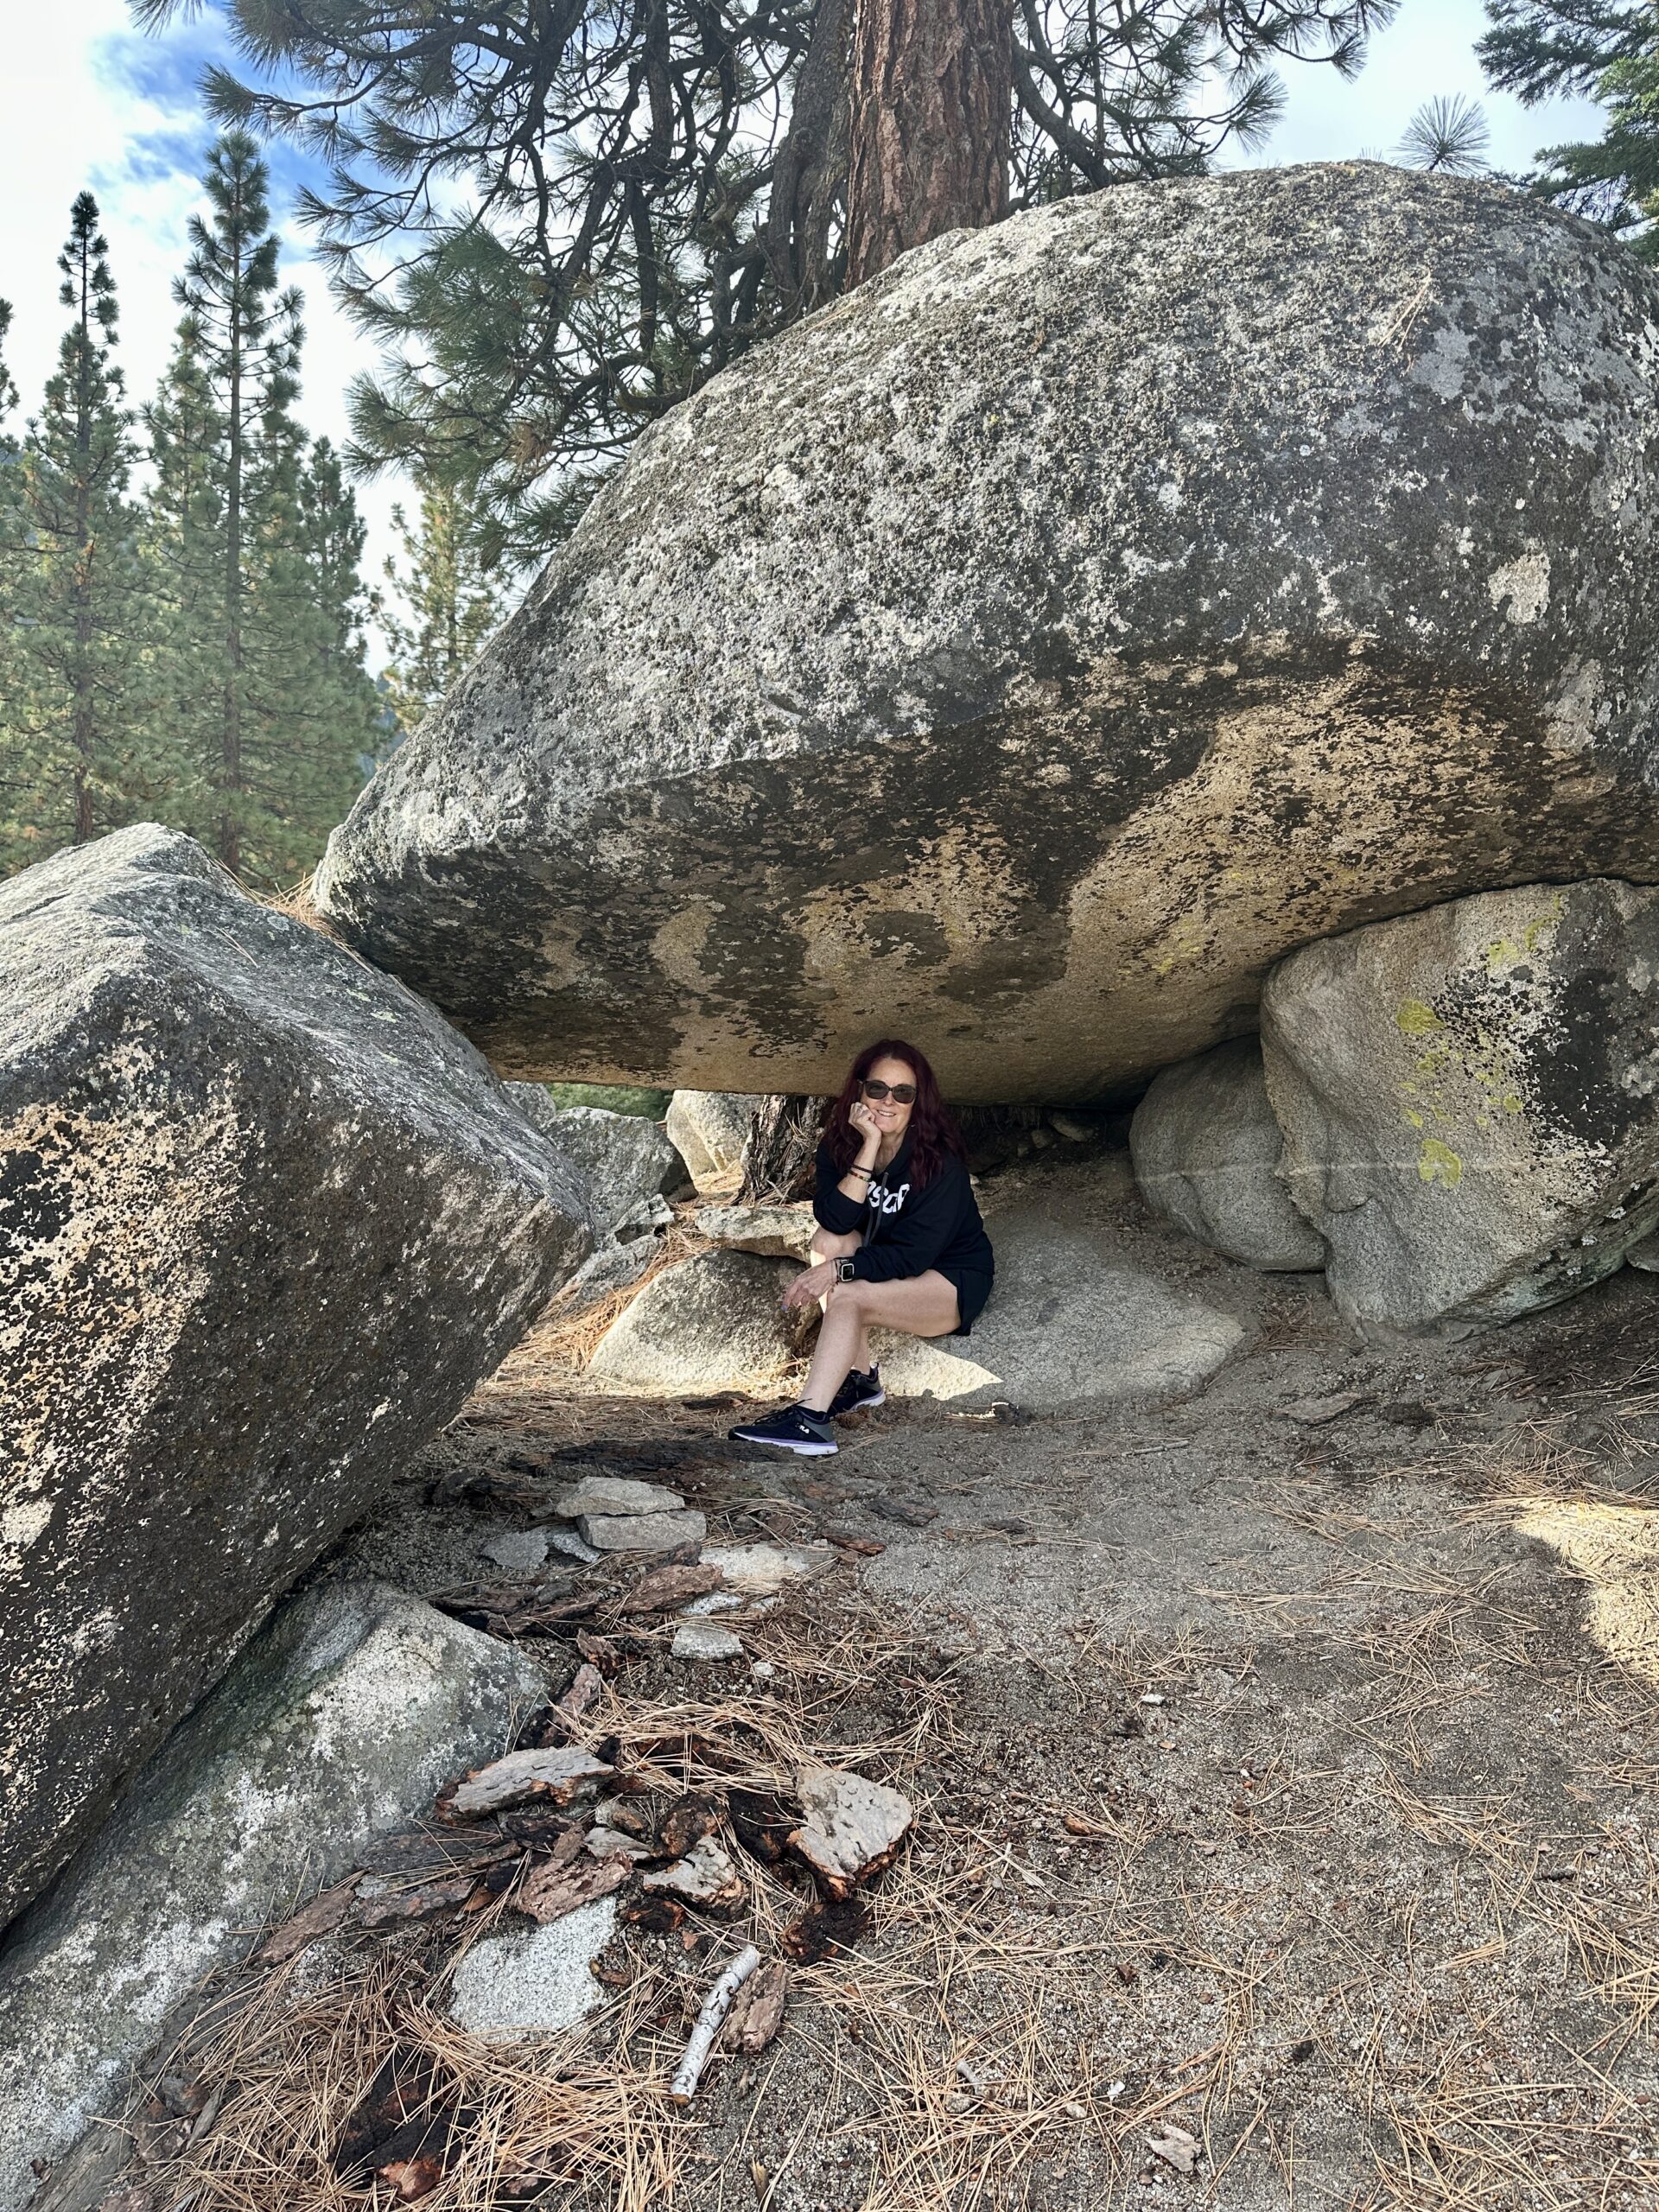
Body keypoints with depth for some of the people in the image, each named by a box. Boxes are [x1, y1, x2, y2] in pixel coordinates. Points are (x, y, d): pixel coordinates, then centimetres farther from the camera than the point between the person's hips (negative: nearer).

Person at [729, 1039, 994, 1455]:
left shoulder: (939, 1159, -22)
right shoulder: (839, 1145, -7)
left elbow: (913, 1254, -26)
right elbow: (835, 1219, -24)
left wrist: (838, 1270, -33)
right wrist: (870, 1146, -30)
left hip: (955, 1281, -6)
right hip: (887, 1267, 6)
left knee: (846, 1296, -29)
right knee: (828, 1241, -21)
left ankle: (810, 1418, -36)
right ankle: (859, 1378, -17)